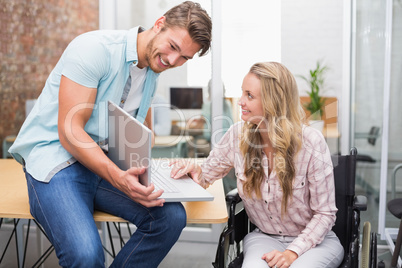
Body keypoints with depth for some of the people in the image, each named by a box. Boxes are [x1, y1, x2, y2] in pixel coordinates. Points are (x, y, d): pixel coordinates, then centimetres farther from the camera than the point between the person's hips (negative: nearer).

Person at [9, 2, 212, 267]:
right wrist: (118, 178, -33)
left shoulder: (152, 71, 10)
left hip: (108, 162, 7)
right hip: (56, 156, -6)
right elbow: (69, 132, -20)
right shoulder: (94, 48, -15)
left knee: (172, 216, -17)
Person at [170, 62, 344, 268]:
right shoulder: (238, 135, -8)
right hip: (264, 237, 1)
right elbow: (207, 173, 6)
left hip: (315, 240, -1)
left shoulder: (310, 142, -17)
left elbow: (325, 213, -10)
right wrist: (195, 171, -18)